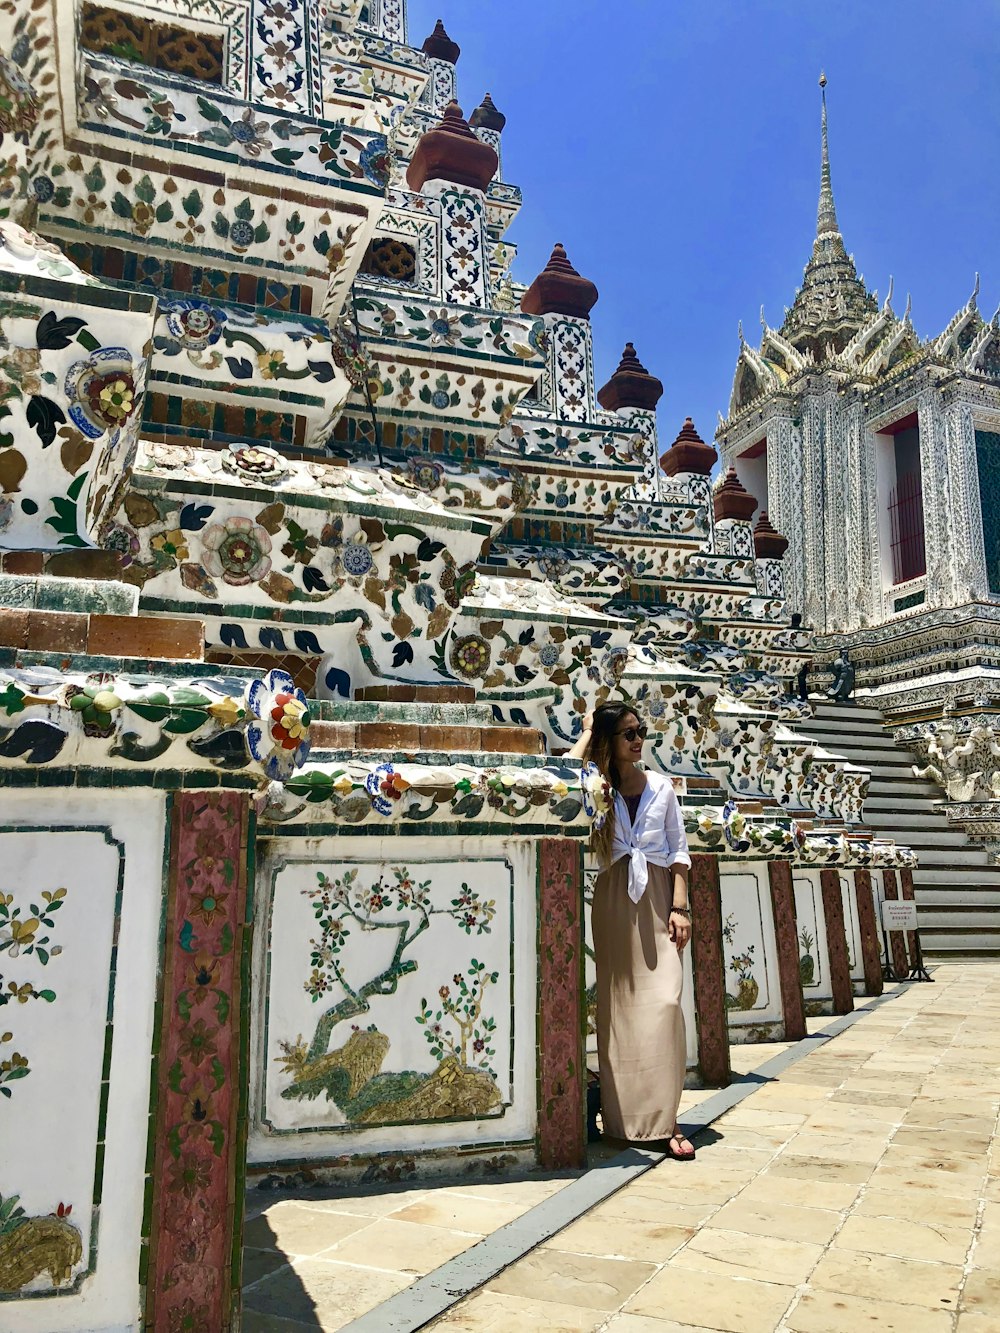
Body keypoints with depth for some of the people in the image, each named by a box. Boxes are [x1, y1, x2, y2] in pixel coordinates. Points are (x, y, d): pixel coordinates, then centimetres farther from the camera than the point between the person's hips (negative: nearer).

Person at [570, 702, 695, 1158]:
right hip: (614, 902, 0)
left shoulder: (661, 787, 9)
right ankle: (624, 1117, 13)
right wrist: (586, 735, -3)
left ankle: (664, 1120, -3)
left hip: (658, 901, 1)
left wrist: (680, 906, -3)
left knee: (663, 1002, -9)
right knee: (618, 1006, 2)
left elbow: (679, 850, 7)